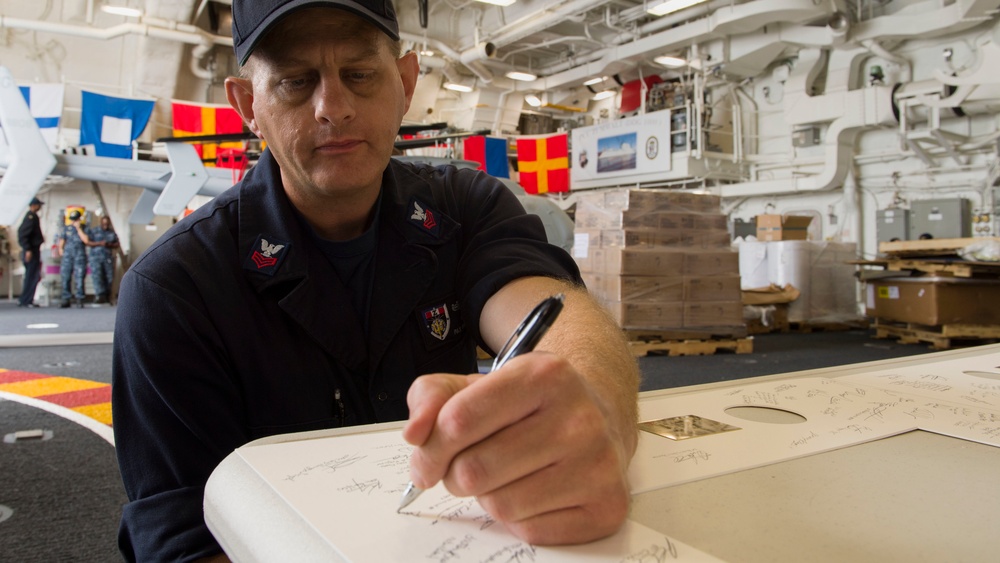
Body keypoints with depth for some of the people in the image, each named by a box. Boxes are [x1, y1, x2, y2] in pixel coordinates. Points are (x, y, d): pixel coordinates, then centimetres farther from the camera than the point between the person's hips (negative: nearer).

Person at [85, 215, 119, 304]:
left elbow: (117, 244, 15)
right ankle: (100, 295, -16)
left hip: (108, 258, 3)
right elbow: (88, 243, -3)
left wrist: (111, 245, -7)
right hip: (95, 257, -3)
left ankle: (107, 296, 8)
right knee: (97, 276, -13)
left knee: (109, 278, -1)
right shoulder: (93, 231, 3)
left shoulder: (112, 232, 13)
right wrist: (99, 243, -16)